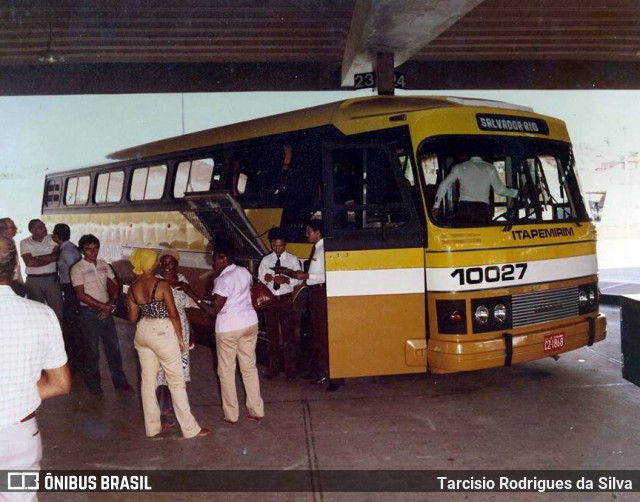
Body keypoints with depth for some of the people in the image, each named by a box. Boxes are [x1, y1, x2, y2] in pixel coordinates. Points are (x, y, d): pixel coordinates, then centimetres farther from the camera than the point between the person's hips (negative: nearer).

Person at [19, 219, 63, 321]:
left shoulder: (51, 239, 5)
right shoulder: (25, 243, -2)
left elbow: (57, 256, -8)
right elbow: (29, 262, -13)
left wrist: (37, 257, -12)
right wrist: (50, 258, -10)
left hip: (52, 279, 1)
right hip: (34, 280, -1)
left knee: (58, 310, 3)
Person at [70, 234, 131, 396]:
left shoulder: (103, 265, 5)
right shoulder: (77, 269, -10)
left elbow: (114, 286, 8)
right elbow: (81, 295, -14)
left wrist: (110, 303, -9)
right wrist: (103, 306, -16)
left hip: (106, 311, 5)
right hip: (89, 312, -5)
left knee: (113, 346, 10)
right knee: (92, 350, 5)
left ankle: (119, 380, 22)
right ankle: (93, 385, 21)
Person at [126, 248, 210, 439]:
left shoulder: (132, 289, 0)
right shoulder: (162, 285, -17)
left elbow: (133, 318, 8)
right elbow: (174, 315, -14)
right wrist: (180, 339, -4)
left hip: (142, 333, 6)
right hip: (162, 333, -6)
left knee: (148, 380, 14)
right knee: (177, 381, 3)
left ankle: (152, 426, 23)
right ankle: (190, 428, 9)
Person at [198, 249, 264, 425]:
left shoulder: (223, 280, -19)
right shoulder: (244, 272, 4)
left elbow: (213, 311, -19)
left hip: (229, 328, -7)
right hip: (250, 323, 7)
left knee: (226, 371, 7)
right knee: (249, 367, 14)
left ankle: (231, 416, 13)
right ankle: (257, 411, 18)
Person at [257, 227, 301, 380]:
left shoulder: (293, 259, -2)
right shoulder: (266, 260, 3)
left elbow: (299, 280, -4)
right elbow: (259, 280, 3)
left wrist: (287, 280, -22)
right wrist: (265, 279, -19)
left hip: (286, 299, -2)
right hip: (270, 299, 2)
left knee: (288, 334, 3)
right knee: (272, 334, 11)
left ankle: (290, 369, 14)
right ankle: (274, 367, 23)